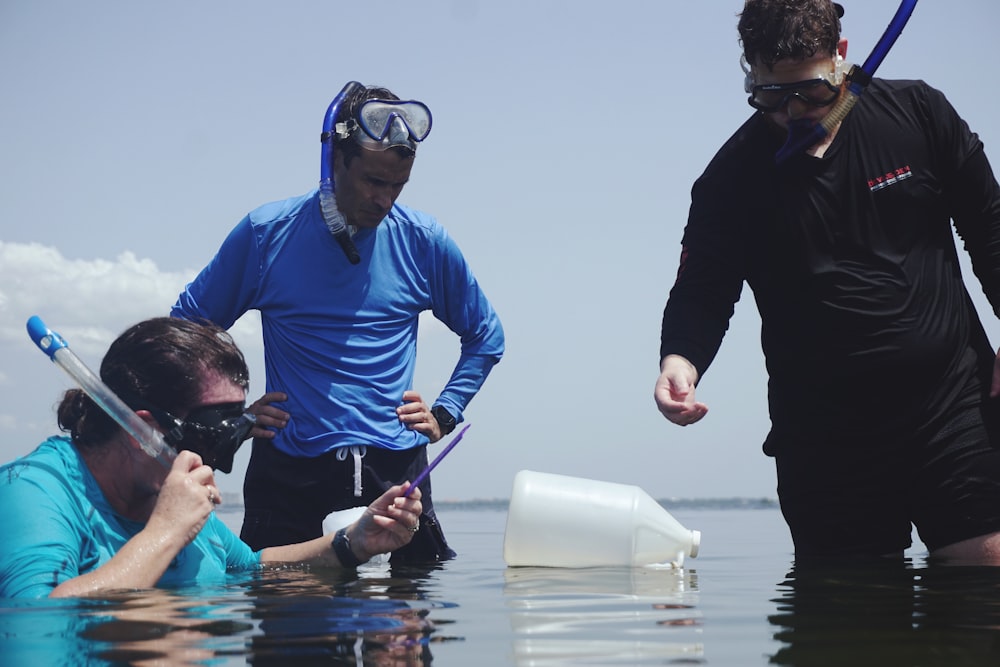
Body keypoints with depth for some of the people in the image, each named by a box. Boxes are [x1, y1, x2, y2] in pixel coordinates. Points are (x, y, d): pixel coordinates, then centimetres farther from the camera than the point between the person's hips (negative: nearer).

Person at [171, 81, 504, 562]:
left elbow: (485, 337, 20)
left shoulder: (424, 242, 6)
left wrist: (444, 414, 9)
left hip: (397, 469, 1)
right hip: (289, 473, -1)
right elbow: (187, 327, 12)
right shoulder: (266, 233, 2)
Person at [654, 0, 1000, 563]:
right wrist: (680, 360, -21)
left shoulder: (919, 113, 3)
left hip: (953, 402, 1)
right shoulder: (735, 177, -1)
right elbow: (703, 289, 0)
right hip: (823, 437, 0)